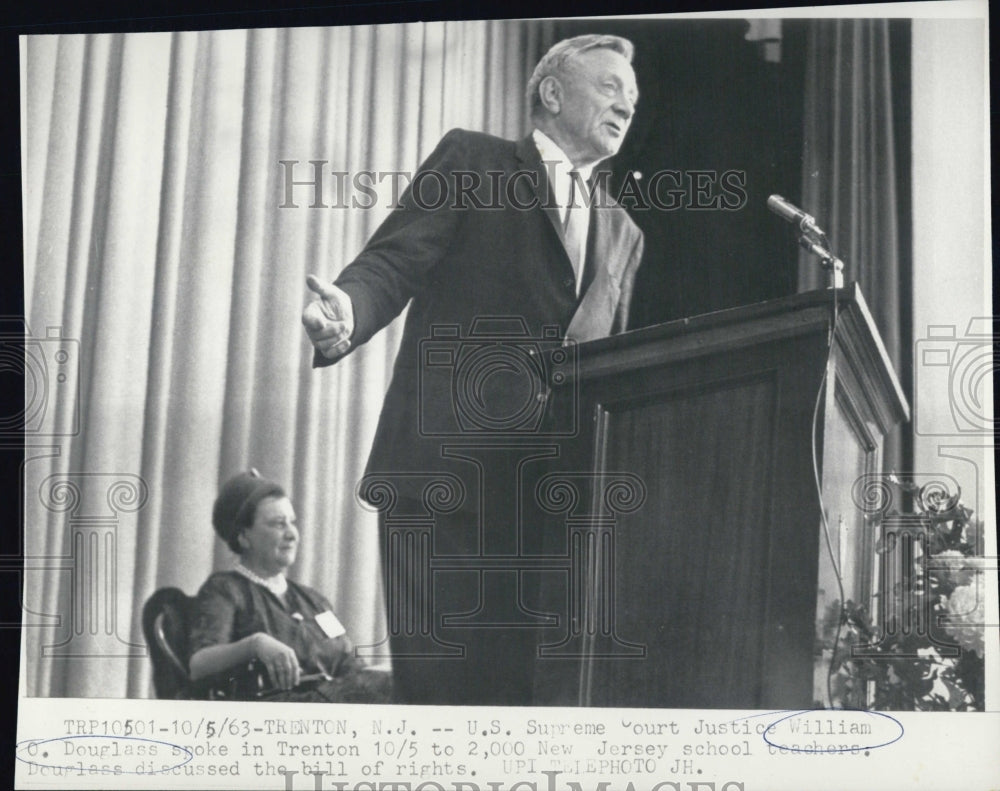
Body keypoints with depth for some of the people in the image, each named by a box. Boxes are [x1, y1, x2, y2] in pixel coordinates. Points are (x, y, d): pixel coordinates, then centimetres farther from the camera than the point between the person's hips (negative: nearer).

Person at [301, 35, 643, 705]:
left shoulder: (623, 235, 23)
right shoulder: (472, 161, 9)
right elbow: (392, 266, -3)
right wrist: (347, 314, -25)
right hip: (446, 465, -4)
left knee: (521, 685, 0)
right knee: (441, 681, -6)